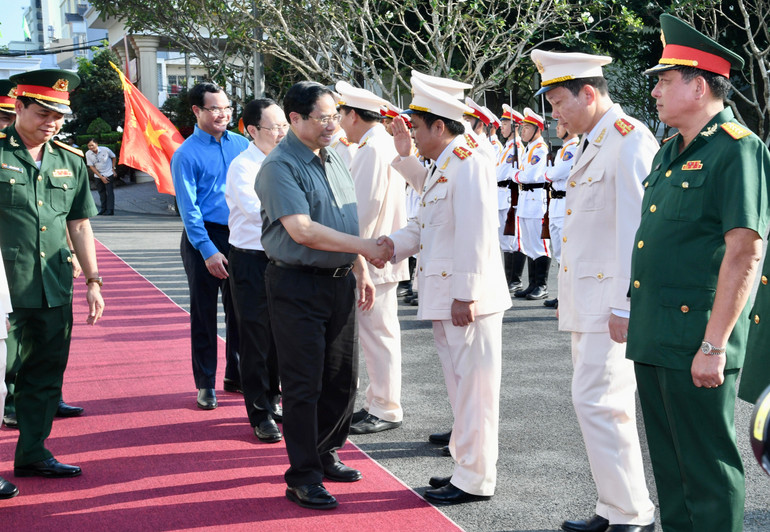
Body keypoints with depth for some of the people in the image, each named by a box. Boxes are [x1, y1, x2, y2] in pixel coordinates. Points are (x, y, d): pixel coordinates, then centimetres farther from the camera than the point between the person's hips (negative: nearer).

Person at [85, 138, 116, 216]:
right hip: (98, 176, 3)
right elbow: (91, 167, -7)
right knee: (101, 192, 9)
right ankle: (103, 209, 21)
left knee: (109, 192, -8)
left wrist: (113, 168, -3)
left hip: (109, 174, -3)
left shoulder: (105, 150, -15)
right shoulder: (88, 154, -11)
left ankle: (110, 210, -8)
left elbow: (113, 157, 3)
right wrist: (101, 177, -12)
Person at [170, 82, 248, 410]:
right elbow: (188, 208, -11)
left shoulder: (241, 144, 6)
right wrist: (209, 250, -19)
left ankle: (235, 376, 26)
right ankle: (205, 385, 15)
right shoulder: (186, 154, -8)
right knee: (204, 313, 5)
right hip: (203, 238, -4)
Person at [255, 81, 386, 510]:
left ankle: (325, 455, 32)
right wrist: (366, 247, -20)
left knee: (343, 378, 14)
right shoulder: (279, 166, -13)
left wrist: (361, 272, 17)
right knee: (304, 384, -1)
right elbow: (302, 230, -22)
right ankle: (303, 477, 9)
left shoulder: (335, 159, 13)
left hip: (340, 281, 8)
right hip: (298, 285, -8)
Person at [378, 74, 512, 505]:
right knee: (461, 385, 17)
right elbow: (428, 226, 21)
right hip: (444, 297, 10)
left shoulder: (468, 164, -15)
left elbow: (474, 235, -21)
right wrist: (391, 244, 4)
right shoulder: (441, 167, 18)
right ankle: (468, 466, 29)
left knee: (473, 388, -1)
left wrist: (465, 295, -23)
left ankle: (476, 480, 8)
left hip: (465, 300, -10)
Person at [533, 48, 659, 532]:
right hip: (586, 299, 10)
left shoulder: (630, 139, -12)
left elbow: (636, 229, -18)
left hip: (613, 300, -10)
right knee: (600, 404, 13)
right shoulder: (591, 144, 18)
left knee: (598, 401, -9)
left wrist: (625, 306, -20)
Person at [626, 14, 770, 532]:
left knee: (709, 470, 1)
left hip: (696, 342, -9)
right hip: (654, 336, 9)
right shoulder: (670, 153, 17)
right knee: (669, 465, 18)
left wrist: (714, 344, -21)